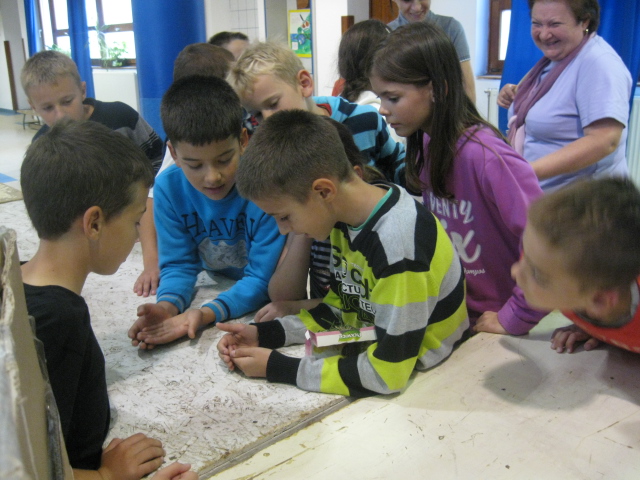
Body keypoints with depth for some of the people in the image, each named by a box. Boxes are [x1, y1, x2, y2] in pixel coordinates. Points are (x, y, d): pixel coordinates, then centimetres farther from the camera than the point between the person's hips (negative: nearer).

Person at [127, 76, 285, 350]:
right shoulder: (168, 188, -11)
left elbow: (262, 279, -20)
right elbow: (178, 264, -5)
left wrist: (206, 314, -35)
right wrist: (168, 306, -27)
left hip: (264, 305, -4)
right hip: (217, 288, 5)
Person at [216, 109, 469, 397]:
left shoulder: (397, 244, -30)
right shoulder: (345, 216, -4)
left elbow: (386, 373, -25)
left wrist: (277, 368, -19)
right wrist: (263, 334, -3)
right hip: (371, 349, 7)